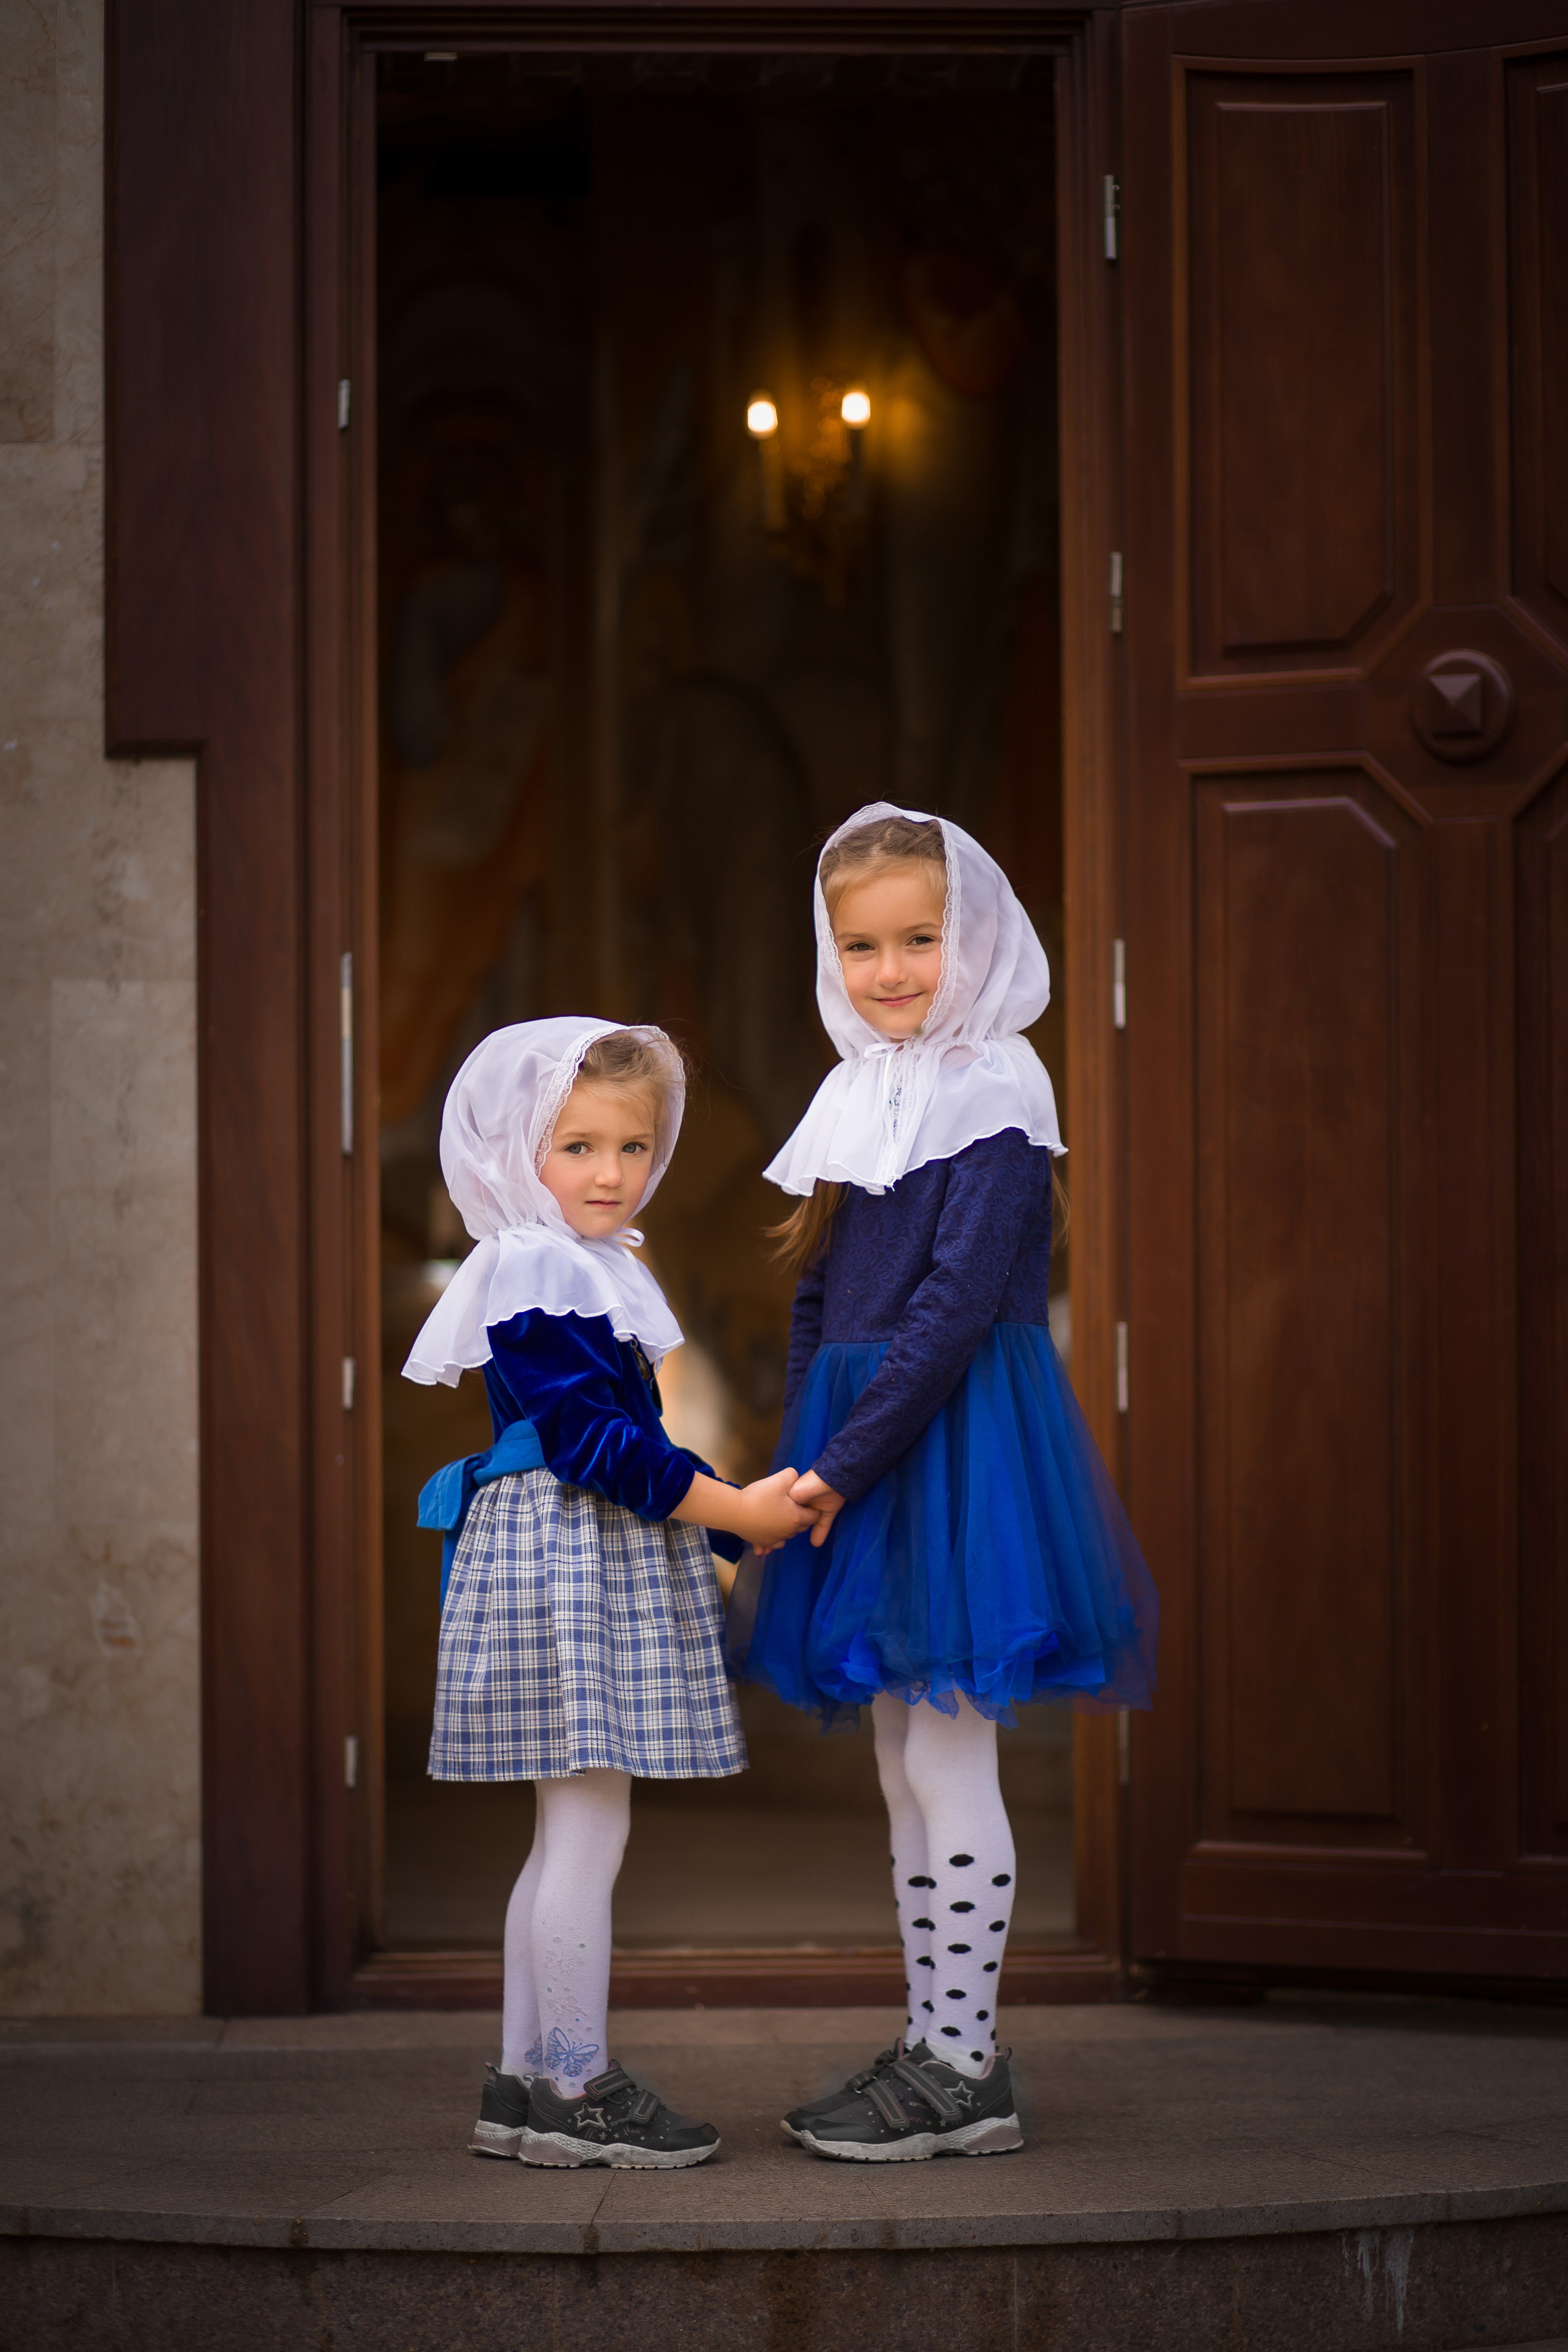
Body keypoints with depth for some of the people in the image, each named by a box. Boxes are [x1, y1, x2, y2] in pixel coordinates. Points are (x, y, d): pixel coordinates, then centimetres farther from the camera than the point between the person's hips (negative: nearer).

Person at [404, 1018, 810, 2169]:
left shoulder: (594, 1272, 18)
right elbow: (592, 1443, -20)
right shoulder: (537, 1274, -14)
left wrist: (740, 1512, 17)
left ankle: (524, 2083, 17)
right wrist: (731, 1508, -18)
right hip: (568, 1564, -11)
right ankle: (575, 2088, -3)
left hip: (609, 1565, 11)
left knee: (571, 1835, 12)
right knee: (590, 1828, -8)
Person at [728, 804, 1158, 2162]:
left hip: (956, 1442, -8)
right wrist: (800, 1464, 9)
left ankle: (964, 2071, 0)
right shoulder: (861, 1096, 14)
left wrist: (846, 1461, -18)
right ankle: (936, 2051, 18)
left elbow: (958, 1304, -18)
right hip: (862, 1450, 8)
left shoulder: (991, 1094, -11)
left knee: (948, 1757, -6)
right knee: (907, 1768, 11)